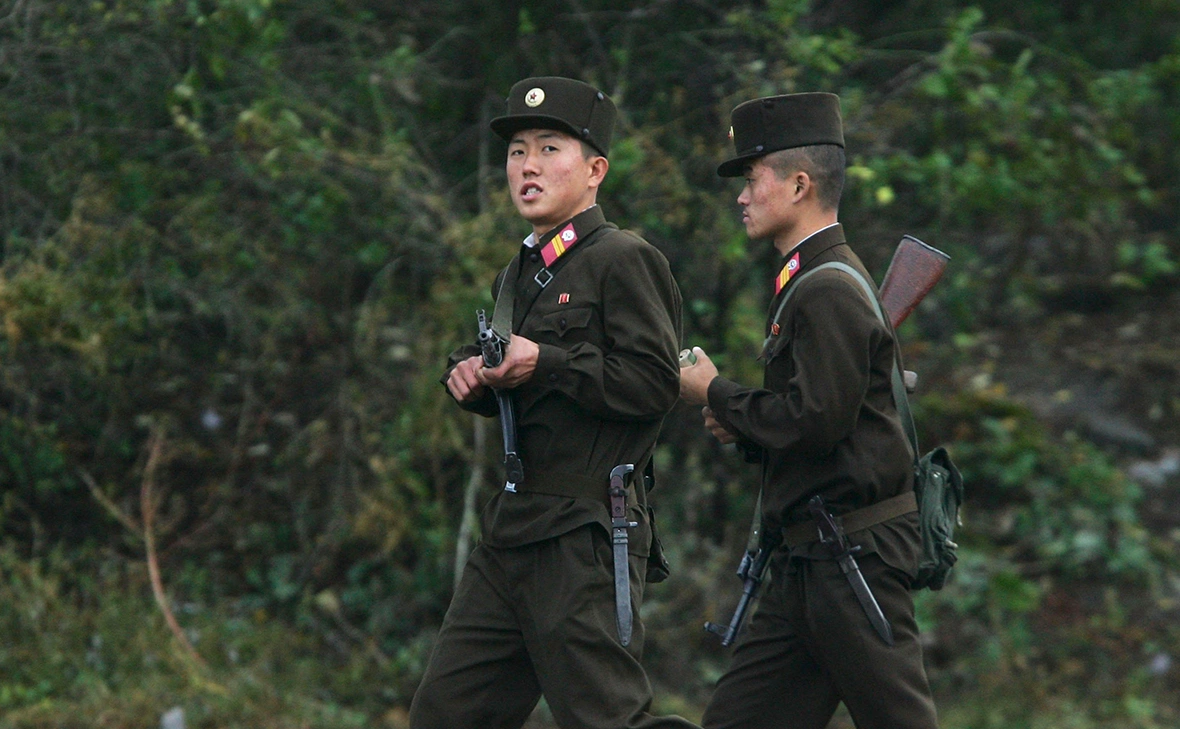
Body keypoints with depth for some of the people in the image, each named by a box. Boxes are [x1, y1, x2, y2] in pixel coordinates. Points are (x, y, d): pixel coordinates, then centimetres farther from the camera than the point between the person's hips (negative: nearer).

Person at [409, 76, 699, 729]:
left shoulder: (623, 260, -7)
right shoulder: (519, 275, 19)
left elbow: (656, 382, -17)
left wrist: (547, 362, -18)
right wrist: (467, 372, 7)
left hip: (584, 539, -9)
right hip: (510, 529, 9)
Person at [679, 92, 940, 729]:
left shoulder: (830, 289, -14)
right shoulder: (807, 283, 19)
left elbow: (815, 420, -22)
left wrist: (716, 394, -8)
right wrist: (741, 425, 6)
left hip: (855, 555, -10)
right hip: (810, 558, 10)